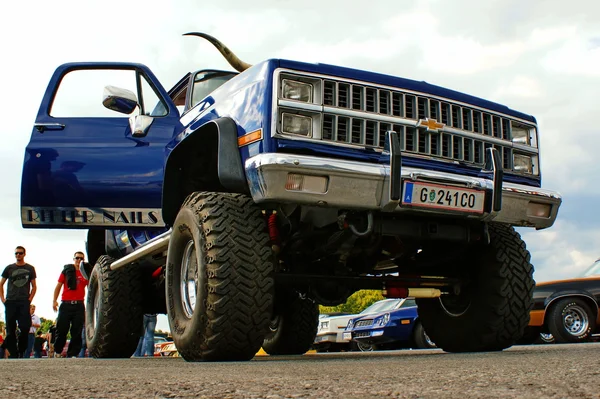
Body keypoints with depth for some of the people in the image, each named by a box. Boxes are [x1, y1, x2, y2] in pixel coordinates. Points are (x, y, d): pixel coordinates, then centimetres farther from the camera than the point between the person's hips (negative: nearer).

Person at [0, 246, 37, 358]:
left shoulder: (30, 268, 10)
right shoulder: (9, 268, 11)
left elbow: (34, 286, 12)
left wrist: (30, 299, -1)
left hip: (24, 302, -1)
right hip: (10, 302, 1)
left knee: (25, 328, -10)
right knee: (10, 330, 1)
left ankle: (21, 352, 6)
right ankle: (13, 354, 6)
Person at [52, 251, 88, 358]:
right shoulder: (67, 270, 10)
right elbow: (58, 286, 9)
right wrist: (54, 300, 0)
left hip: (79, 306, 1)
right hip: (66, 304, -1)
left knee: (77, 332, -1)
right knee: (61, 330, 0)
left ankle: (72, 354, 4)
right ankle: (57, 351, 18)